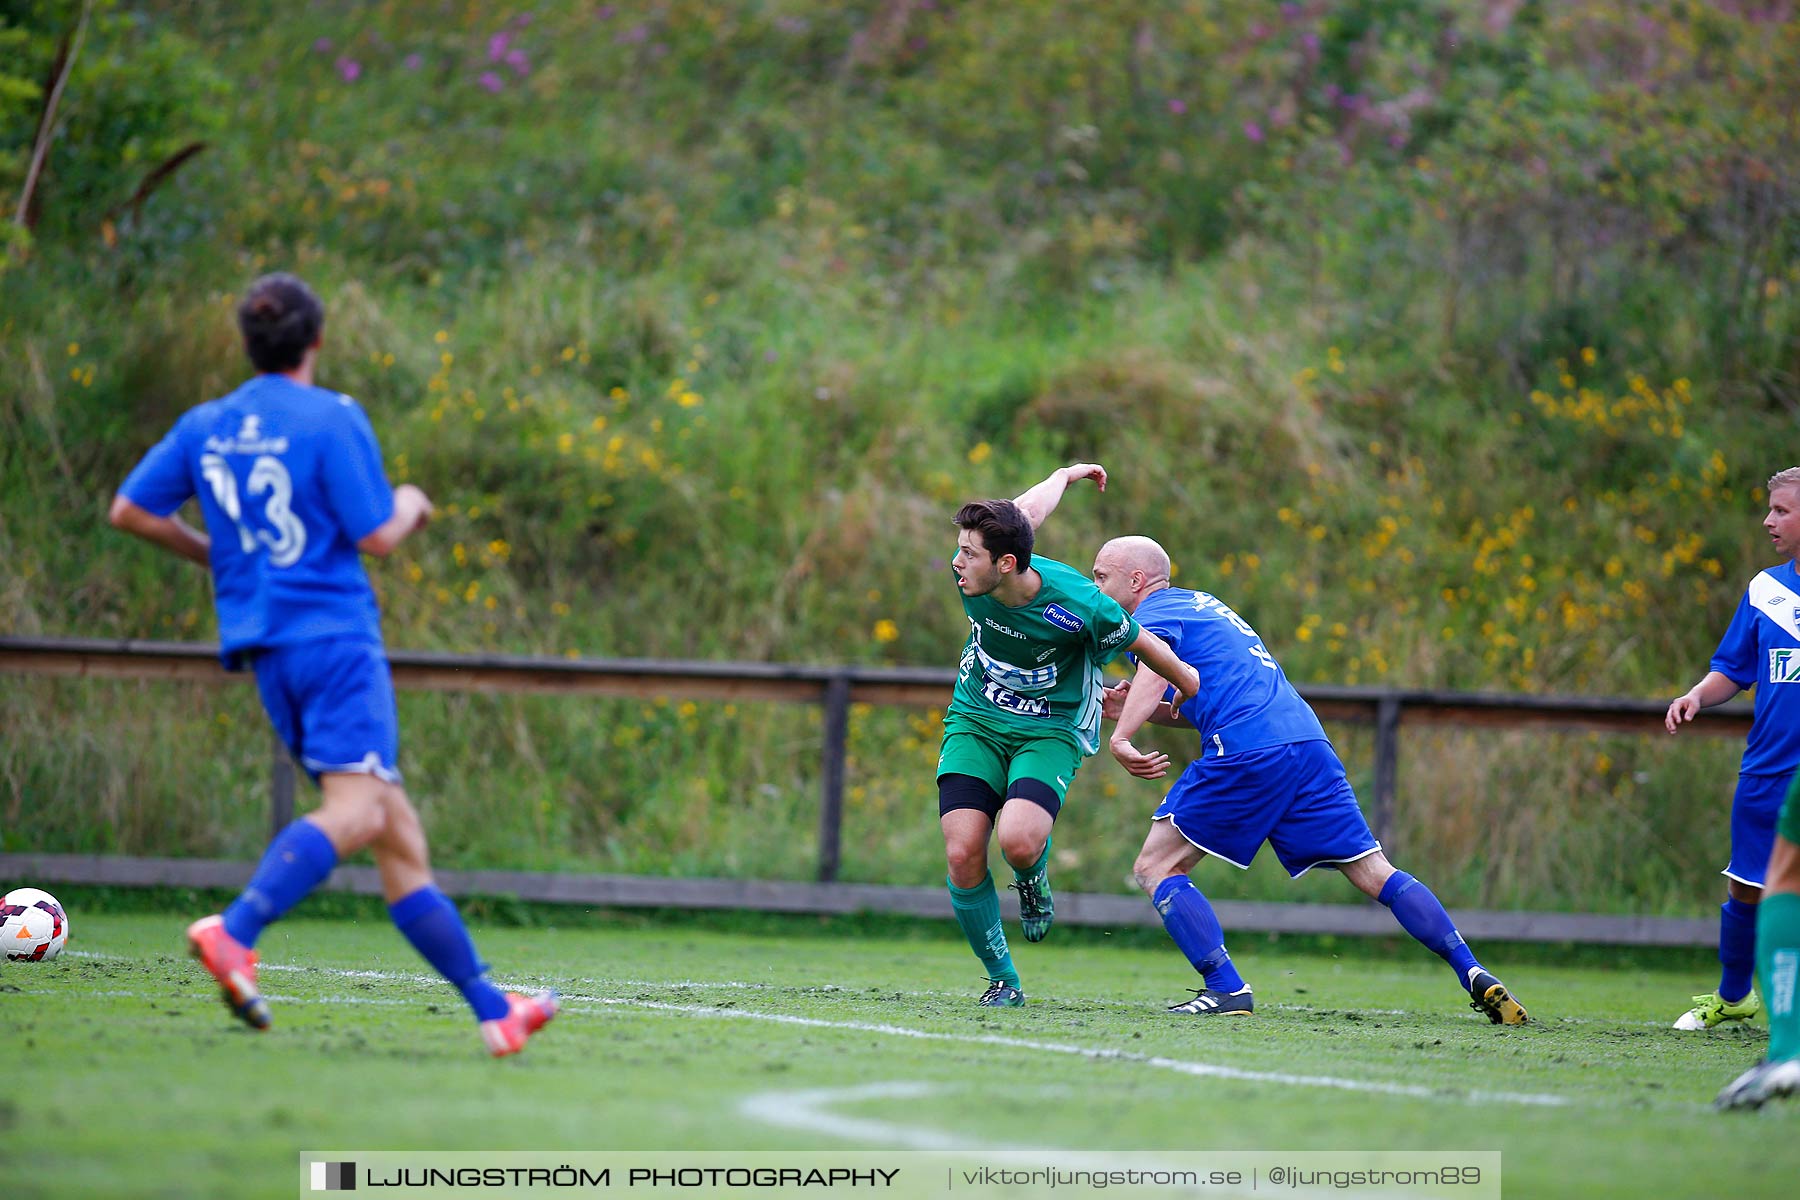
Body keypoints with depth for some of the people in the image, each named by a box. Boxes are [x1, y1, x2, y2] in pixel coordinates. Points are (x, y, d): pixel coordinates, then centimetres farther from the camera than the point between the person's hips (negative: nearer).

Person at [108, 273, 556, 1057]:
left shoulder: (204, 427, 12)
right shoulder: (332, 419, -6)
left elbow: (130, 511, 13)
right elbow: (377, 537, -9)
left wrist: (214, 552, 26)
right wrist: (410, 507, 12)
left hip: (263, 648, 7)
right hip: (334, 634, -7)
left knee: (395, 827, 7)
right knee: (353, 809, -20)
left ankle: (491, 1011, 8)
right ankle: (235, 931, -43)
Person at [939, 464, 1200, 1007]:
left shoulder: (1079, 605, -29)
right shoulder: (973, 576, -16)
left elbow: (1143, 644, -9)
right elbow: (1028, 511, 4)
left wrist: (1197, 695, 8)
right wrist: (1065, 474, 23)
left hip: (1050, 731, -4)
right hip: (975, 721, 4)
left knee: (1019, 841, -29)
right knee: (963, 855, -13)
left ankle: (1033, 881, 11)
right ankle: (1003, 980, 7)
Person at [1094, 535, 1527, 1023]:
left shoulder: (1152, 614, 4)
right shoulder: (1201, 603, 30)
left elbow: (1156, 667, -19)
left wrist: (1121, 736, -30)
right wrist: (1140, 708, 23)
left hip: (1246, 754, -8)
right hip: (1308, 740, 8)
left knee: (1156, 868, 2)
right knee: (1374, 873, 8)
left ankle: (1226, 988, -10)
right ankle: (1475, 977, -2)